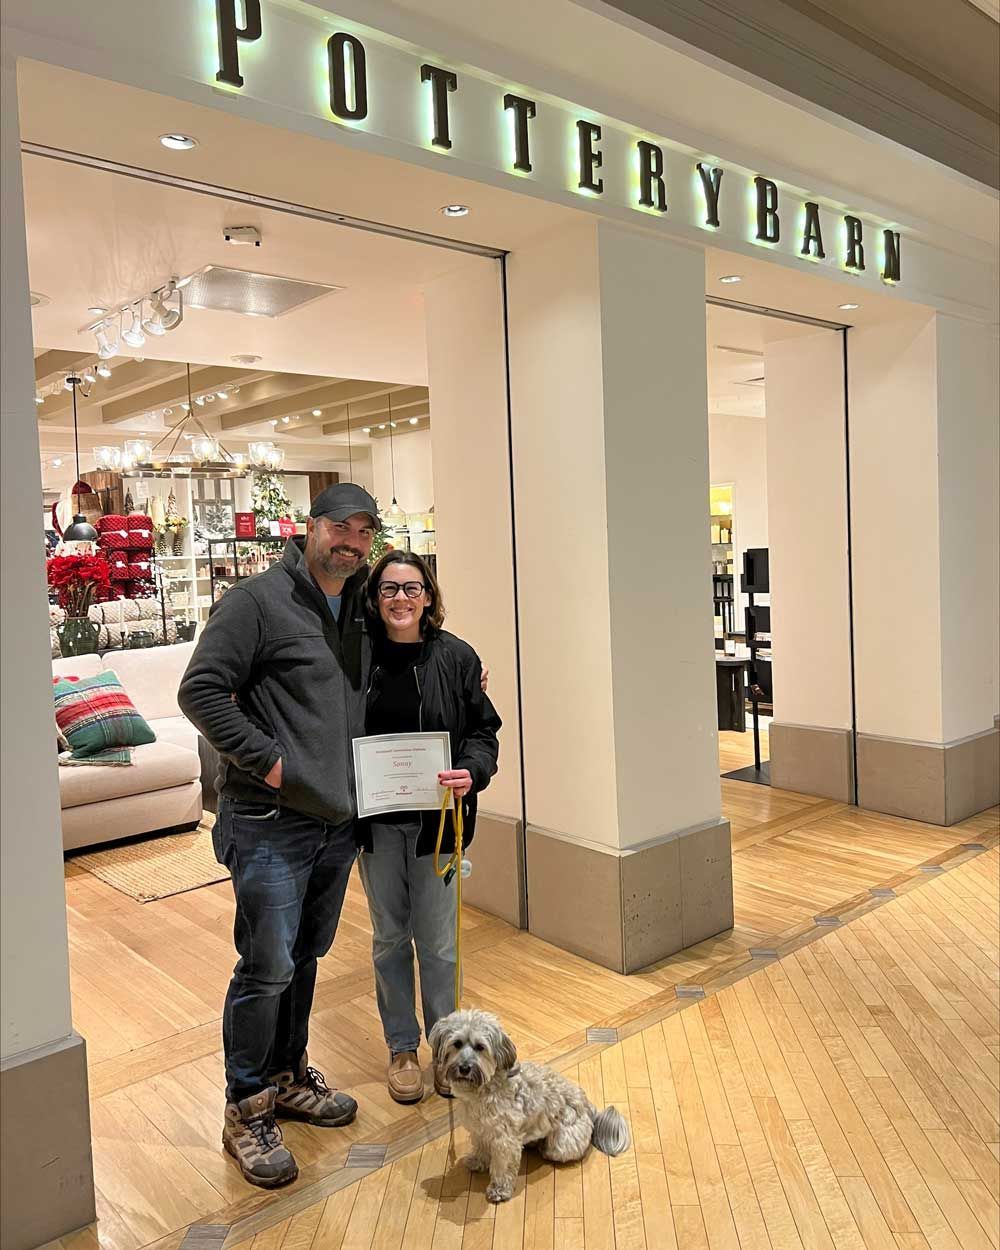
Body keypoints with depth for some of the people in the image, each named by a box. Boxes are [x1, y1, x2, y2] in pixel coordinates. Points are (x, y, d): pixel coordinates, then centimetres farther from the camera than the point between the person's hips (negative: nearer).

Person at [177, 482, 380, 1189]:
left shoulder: (361, 612, 12)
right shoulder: (258, 601, -11)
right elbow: (201, 689, -16)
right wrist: (265, 760, -18)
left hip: (338, 820, 7)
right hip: (270, 821, -7)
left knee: (306, 958, 19)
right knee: (267, 967, 0)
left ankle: (289, 1076, 38)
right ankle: (248, 1109, 19)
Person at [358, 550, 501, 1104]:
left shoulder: (456, 657, -4)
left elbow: (482, 731, -1)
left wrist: (470, 773, -20)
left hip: (435, 818, -1)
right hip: (374, 819, 1)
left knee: (438, 941, 8)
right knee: (390, 937, 15)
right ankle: (402, 1048, 33)